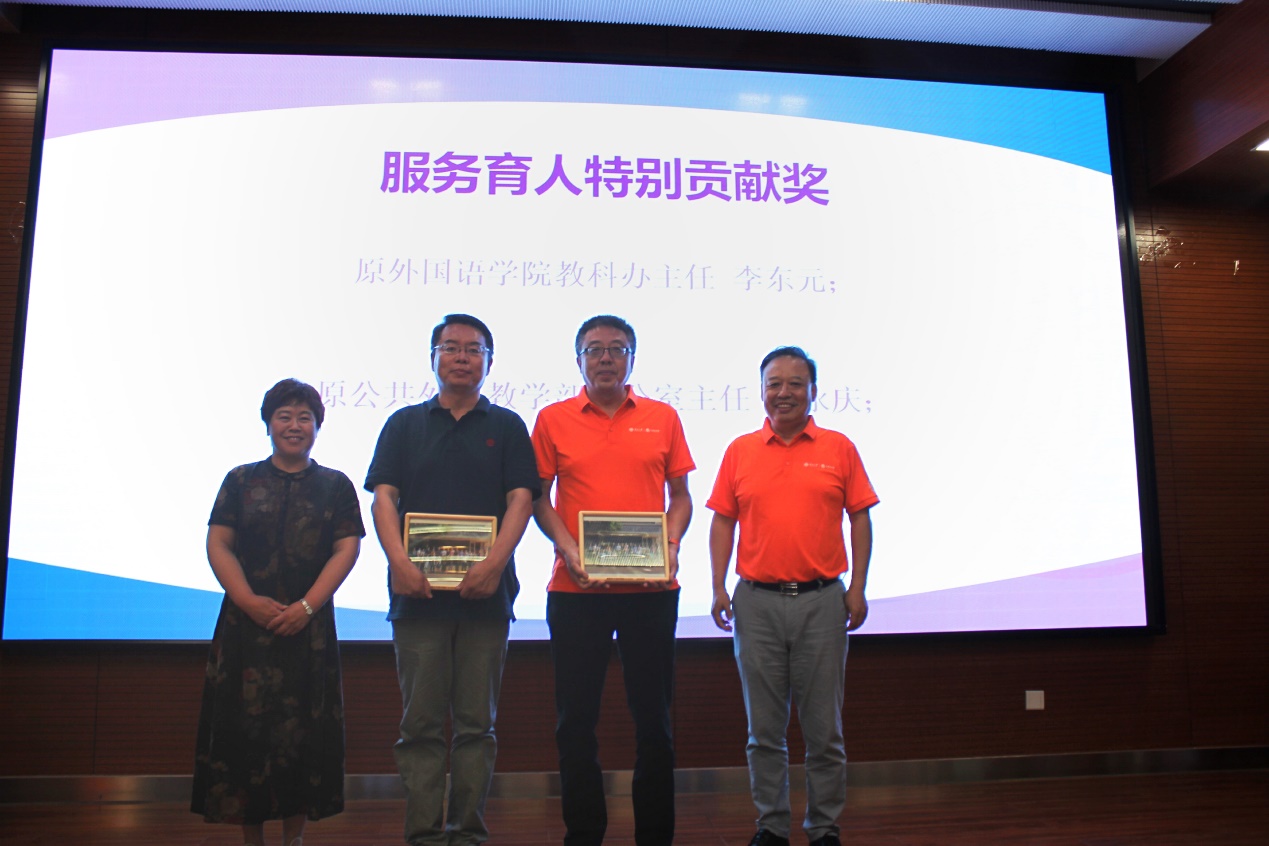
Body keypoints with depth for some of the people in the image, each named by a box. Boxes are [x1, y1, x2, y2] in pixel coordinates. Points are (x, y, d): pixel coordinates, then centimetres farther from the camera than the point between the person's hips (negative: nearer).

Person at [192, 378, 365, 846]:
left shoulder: (335, 486, 7)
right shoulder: (241, 481, 9)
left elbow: (347, 549, -1)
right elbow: (218, 544, 3)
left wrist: (306, 606, -12)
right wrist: (250, 601, -12)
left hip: (309, 626, 0)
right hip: (246, 623, 1)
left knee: (302, 728, 2)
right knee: (244, 724, 2)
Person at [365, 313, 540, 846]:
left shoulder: (506, 426, 11)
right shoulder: (405, 424, 13)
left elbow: (521, 498, 1)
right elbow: (383, 497, 4)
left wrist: (494, 563, -15)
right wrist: (399, 563, -12)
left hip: (485, 592, 0)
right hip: (417, 591, 1)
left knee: (477, 722, 5)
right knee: (421, 722, 4)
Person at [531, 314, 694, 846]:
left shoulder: (662, 418, 7)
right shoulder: (553, 419, 4)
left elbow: (680, 496, 9)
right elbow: (539, 500, 5)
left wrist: (671, 548, -7)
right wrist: (569, 551, -10)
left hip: (651, 588, 1)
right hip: (576, 589, 0)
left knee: (653, 716, 9)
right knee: (576, 719, 8)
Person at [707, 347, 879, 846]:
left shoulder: (838, 448, 4)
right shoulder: (740, 451, 7)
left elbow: (859, 518, 4)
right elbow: (723, 521, 7)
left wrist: (857, 588, -2)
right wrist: (718, 587, 0)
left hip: (821, 599, -1)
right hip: (757, 601, 1)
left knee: (823, 727, 7)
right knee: (764, 728, 10)